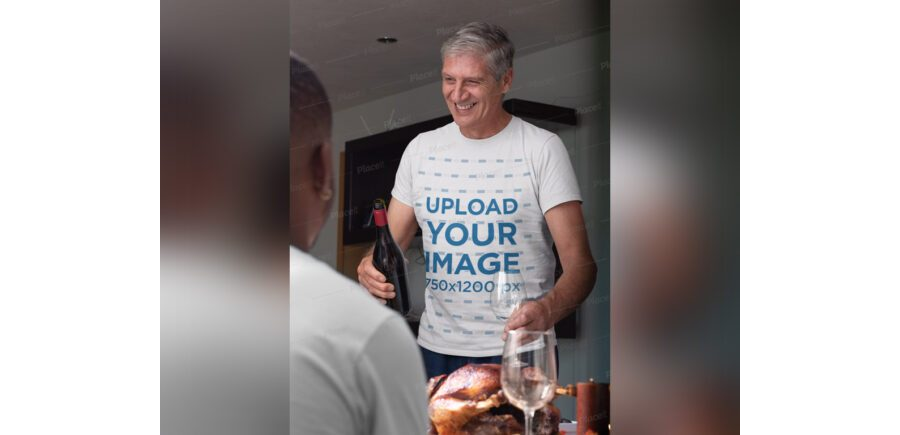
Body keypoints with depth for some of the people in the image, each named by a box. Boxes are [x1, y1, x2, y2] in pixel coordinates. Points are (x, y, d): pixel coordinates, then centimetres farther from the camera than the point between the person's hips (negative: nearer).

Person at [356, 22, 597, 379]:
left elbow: (580, 262, -13)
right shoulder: (421, 149, 6)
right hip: (435, 349, 4)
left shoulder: (543, 148, -7)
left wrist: (546, 310, -33)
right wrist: (370, 268, -14)